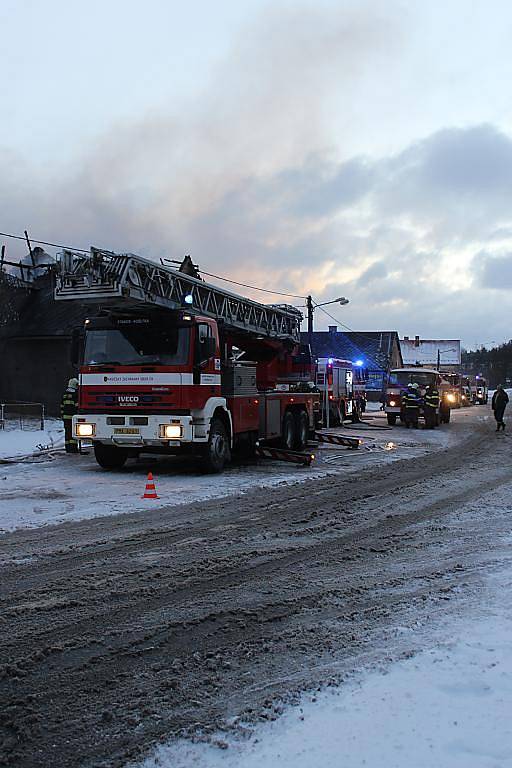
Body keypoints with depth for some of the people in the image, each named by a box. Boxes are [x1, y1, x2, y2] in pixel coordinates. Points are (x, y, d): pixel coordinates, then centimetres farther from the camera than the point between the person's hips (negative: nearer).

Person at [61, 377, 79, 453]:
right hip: (73, 416, -7)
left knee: (67, 432, 10)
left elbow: (62, 405, 17)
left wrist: (62, 415, 22)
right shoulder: (75, 393, -10)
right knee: (73, 432, -6)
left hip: (66, 416, 7)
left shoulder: (65, 394, 14)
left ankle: (68, 448, 12)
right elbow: (77, 405, -15)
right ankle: (73, 447, -9)